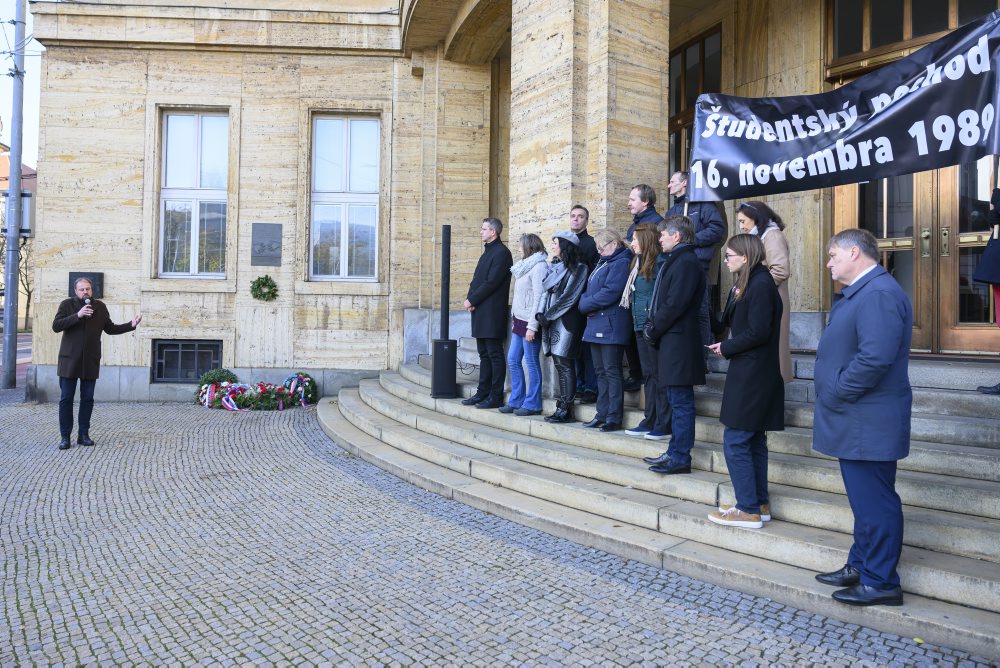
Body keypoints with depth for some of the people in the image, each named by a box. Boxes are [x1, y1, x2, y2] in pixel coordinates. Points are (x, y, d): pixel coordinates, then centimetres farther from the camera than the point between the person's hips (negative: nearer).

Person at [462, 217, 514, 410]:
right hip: (480, 311, 10)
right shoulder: (487, 252, 19)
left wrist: (472, 300, -13)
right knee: (484, 354, 13)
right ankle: (483, 393, 20)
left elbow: (491, 283, -18)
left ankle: (496, 397, -1)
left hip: (492, 313, -10)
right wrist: (470, 299, 0)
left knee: (495, 354, -5)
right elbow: (477, 280, 17)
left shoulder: (501, 253, -11)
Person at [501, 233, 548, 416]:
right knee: (513, 360, 11)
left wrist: (532, 326, -21)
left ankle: (532, 404, 6)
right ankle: (516, 400, 20)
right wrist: (516, 320, 13)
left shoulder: (539, 267, -11)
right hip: (519, 320, 10)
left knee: (531, 363, -2)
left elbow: (538, 298, -18)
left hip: (529, 322, -10)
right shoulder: (524, 266, 17)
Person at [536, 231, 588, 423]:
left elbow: (568, 296, -12)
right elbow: (546, 291, 13)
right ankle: (563, 406, 12)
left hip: (566, 321, -7)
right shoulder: (554, 266, 17)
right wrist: (541, 313, -3)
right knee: (559, 365, 8)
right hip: (552, 320, 8)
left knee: (565, 365, -7)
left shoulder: (578, 268, -6)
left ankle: (565, 409, -4)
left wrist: (548, 315, -12)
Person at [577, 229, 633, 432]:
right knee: (600, 371, 12)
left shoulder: (620, 263, -10)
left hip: (610, 325, -10)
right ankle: (602, 414, 19)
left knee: (611, 371, -6)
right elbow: (589, 290, 20)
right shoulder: (603, 263, 21)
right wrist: (584, 303, -2)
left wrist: (586, 304, -10)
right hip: (596, 325, 10)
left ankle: (614, 417, -1)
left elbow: (610, 293, -21)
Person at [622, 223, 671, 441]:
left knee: (658, 375, -4)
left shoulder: (660, 263, -13)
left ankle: (664, 425, 3)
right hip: (641, 326, 9)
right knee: (648, 374, 13)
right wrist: (637, 322, 13)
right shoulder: (639, 263, 16)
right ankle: (650, 421, 20)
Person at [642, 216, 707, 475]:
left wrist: (653, 330, -10)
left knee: (681, 402, -4)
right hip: (670, 342, 10)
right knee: (677, 401, 15)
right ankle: (675, 453, 23)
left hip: (678, 343, -10)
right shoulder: (675, 261, 18)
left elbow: (675, 304, -20)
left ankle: (680, 458, 2)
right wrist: (652, 328, 6)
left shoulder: (686, 263, -13)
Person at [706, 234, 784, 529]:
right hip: (752, 374, 10)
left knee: (735, 441, -6)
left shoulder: (761, 285, -16)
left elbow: (758, 332, -21)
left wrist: (726, 347, -10)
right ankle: (760, 504, 23)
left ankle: (748, 510, 1)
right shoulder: (751, 283, 14)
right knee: (754, 441, 15)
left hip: (752, 377, -10)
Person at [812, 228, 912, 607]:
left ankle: (880, 583, 11)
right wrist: (833, 396, 11)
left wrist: (835, 395, -19)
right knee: (864, 499, 19)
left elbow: (875, 357, -30)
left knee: (874, 502, 0)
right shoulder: (860, 292, 15)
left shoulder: (879, 294, -20)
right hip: (856, 422, 11)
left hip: (868, 423, -11)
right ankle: (860, 566, 32)